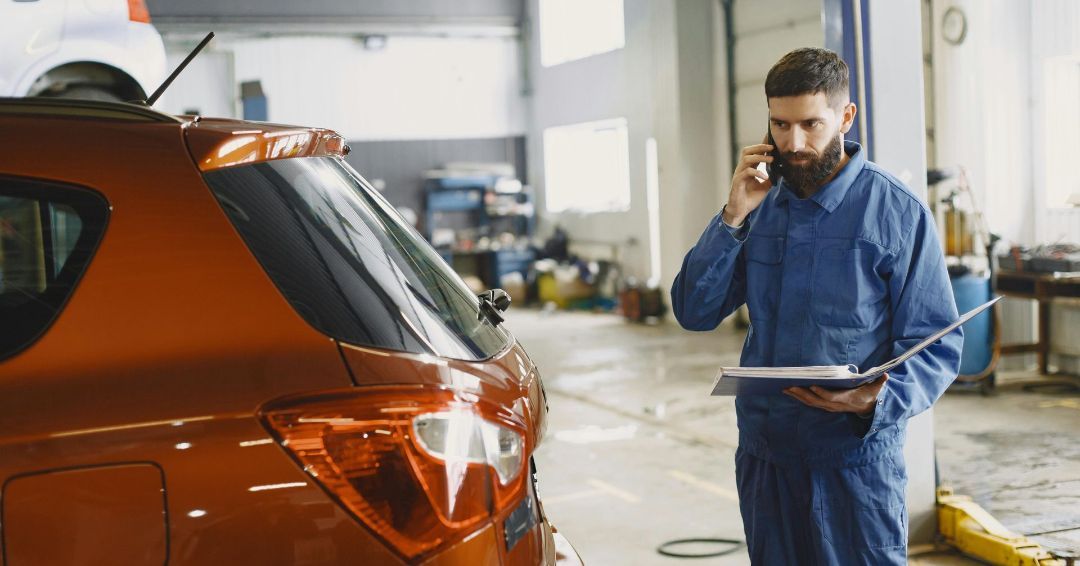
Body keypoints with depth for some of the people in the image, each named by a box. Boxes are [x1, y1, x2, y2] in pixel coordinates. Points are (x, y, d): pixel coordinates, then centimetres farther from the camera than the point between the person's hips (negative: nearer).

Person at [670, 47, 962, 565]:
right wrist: (735, 216, -9)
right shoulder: (761, 206, 6)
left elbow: (937, 346, -8)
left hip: (855, 457, -4)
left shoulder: (899, 213, -8)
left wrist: (878, 401, -27)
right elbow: (694, 313, 1)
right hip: (763, 455, 5)